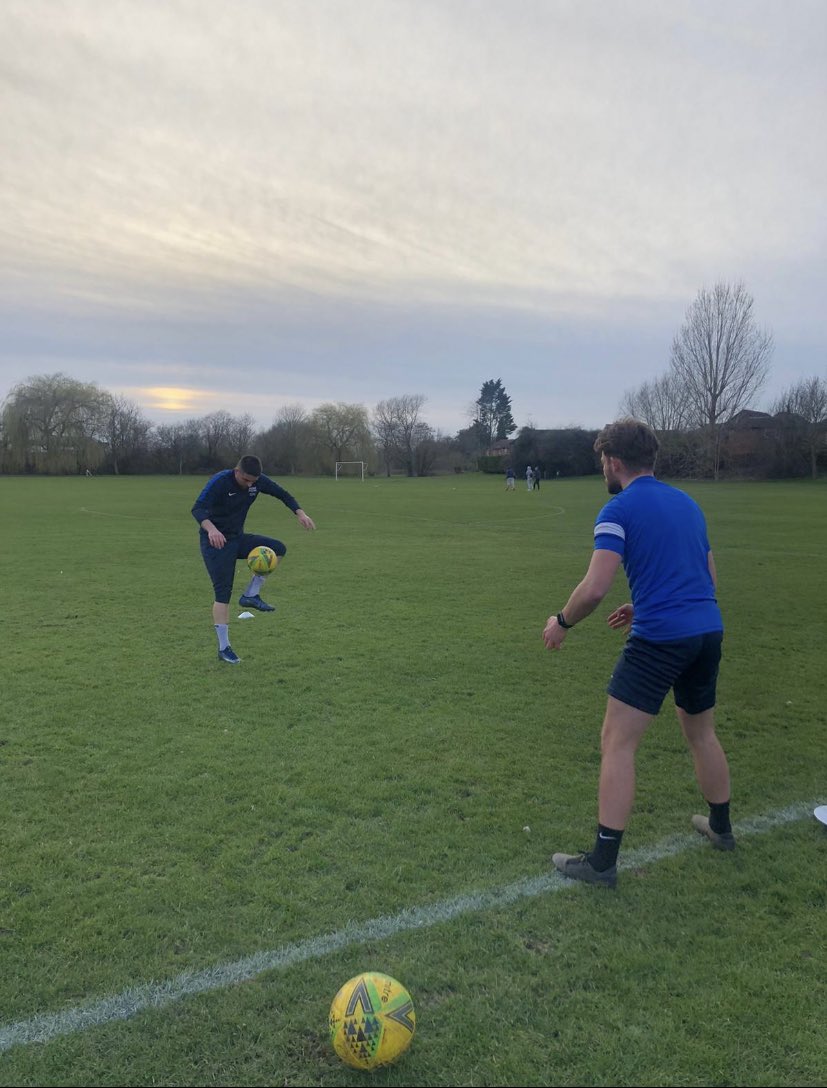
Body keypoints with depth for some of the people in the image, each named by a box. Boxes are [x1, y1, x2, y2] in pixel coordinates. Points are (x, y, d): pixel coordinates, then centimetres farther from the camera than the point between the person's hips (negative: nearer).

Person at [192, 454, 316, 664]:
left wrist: (300, 513, -11)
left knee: (278, 549, -9)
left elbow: (282, 494, 6)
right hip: (216, 542, -6)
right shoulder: (219, 481, -24)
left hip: (238, 538, 7)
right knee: (223, 594, -10)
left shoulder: (258, 481, -6)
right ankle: (224, 648, -1)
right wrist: (211, 529, -56)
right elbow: (198, 508, -36)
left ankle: (250, 595, -1)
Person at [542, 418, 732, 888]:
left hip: (659, 638, -8)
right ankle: (721, 828, 44)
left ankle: (603, 862, 5)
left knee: (617, 744, 0)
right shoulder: (688, 503, 15)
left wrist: (562, 622, 1)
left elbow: (595, 589, -17)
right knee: (702, 732, 26)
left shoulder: (619, 509, -8)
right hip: (709, 631, 8)